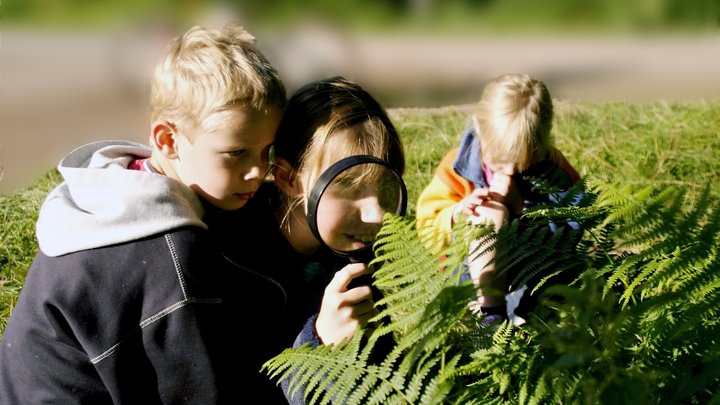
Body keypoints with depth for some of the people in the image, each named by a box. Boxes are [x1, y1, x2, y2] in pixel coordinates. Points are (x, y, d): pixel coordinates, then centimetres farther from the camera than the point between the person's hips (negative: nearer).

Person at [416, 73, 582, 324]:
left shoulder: (552, 165, -8)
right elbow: (429, 231, -5)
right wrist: (458, 214, -27)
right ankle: (490, 311, -35)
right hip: (473, 271, -2)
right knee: (491, 213, -29)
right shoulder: (458, 167, -10)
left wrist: (521, 206, -27)